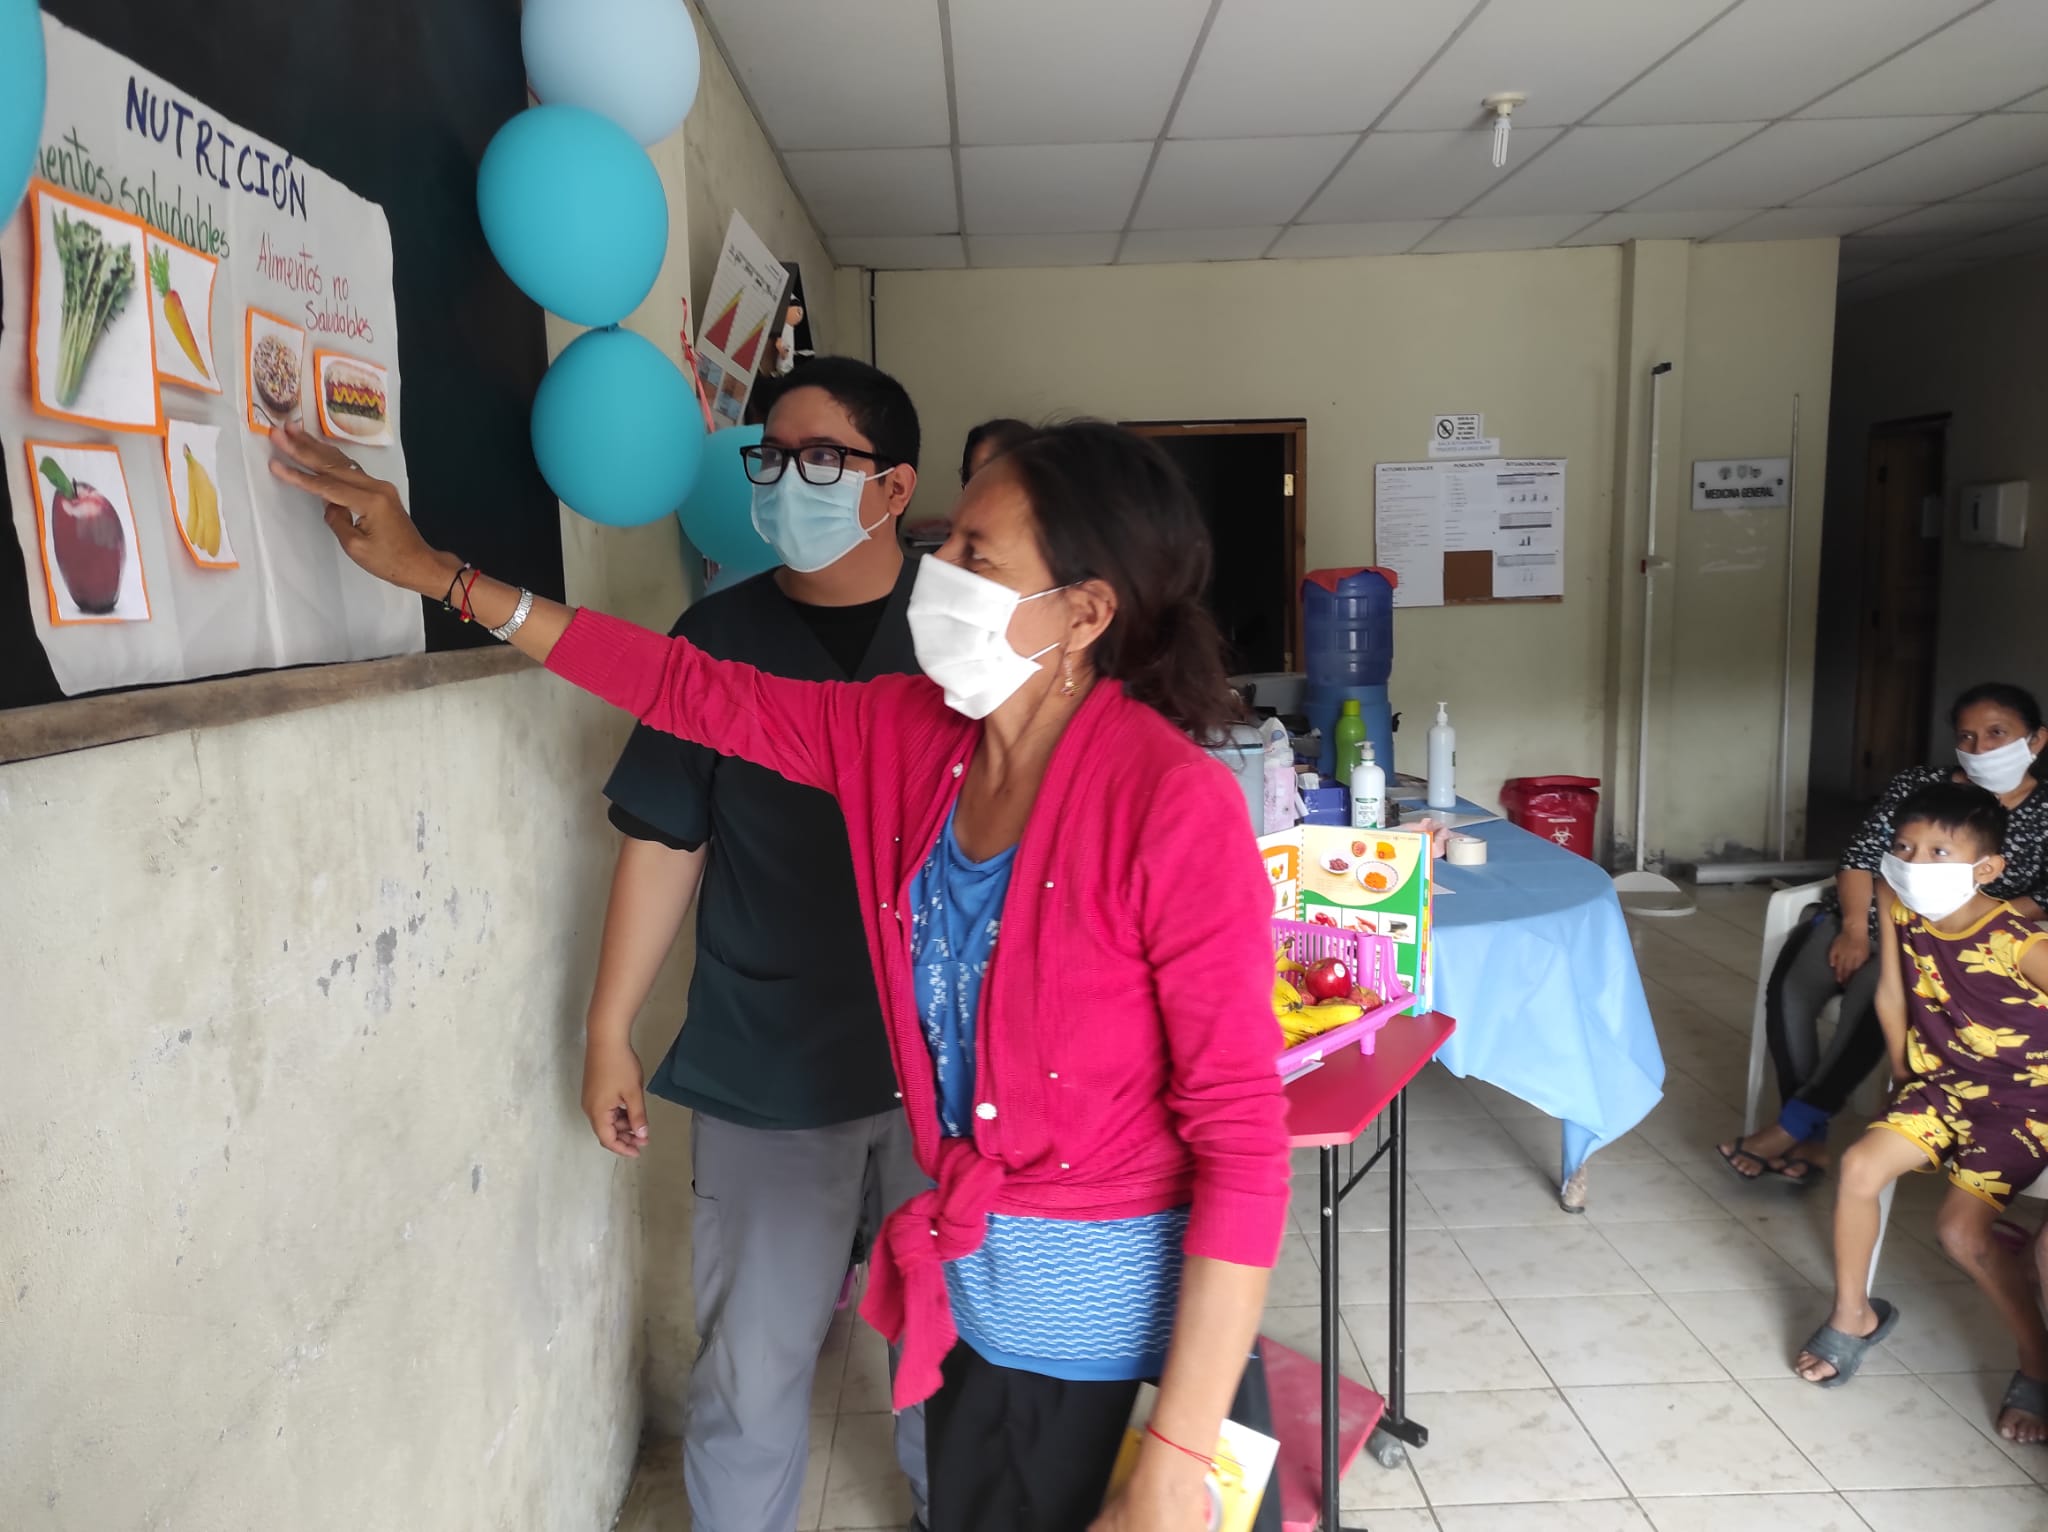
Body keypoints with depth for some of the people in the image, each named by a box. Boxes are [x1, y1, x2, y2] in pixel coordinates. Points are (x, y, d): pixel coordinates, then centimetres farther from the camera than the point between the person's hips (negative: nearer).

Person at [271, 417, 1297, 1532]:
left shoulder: (1174, 805, -23)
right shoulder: (907, 736, -5)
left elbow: (1243, 1136, -21)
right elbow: (694, 691, 4)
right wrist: (438, 573, 7)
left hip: (1140, 1320, -6)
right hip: (980, 1299, 6)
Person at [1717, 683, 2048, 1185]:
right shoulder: (1916, 785, 9)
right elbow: (1860, 857, 5)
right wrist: (1855, 928, -9)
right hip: (1865, 921, 3)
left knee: (1873, 996, -34)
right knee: (1788, 985, -25)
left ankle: (1791, 1127, -26)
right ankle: (1809, 1140, -20)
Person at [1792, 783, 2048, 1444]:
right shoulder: (1899, 906, -11)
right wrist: (1904, 1077, 10)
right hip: (1942, 1083, 5)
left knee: (1961, 1229, -16)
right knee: (1862, 1164, -14)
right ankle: (1854, 1315, 7)